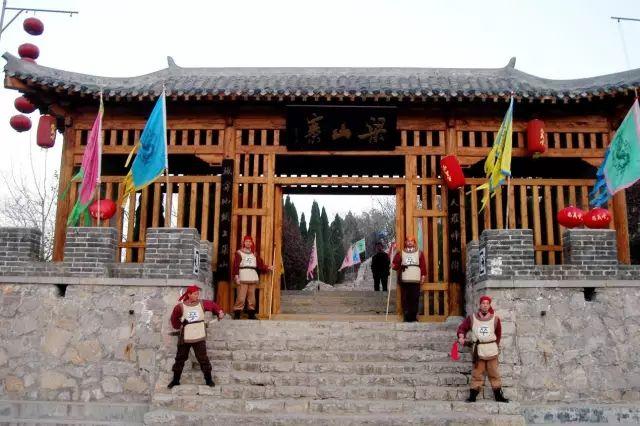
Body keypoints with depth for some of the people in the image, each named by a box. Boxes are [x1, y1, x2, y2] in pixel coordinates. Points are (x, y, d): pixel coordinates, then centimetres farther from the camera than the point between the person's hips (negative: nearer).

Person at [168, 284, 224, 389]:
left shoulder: (202, 304, -5)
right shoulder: (180, 307, -9)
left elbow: (213, 305, 9)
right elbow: (174, 318, 7)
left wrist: (220, 312, -5)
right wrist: (179, 326, 1)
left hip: (199, 337, 0)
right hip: (185, 338, 0)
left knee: (203, 358, 4)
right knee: (180, 358, 11)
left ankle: (208, 379, 18)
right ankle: (175, 380, 25)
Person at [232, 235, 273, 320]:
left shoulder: (254, 254, 19)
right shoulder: (239, 253, 5)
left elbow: (260, 264, 15)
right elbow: (236, 265, -3)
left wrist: (267, 268, 2)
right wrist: (236, 276, -12)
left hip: (253, 277, 5)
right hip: (243, 278, -5)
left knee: (252, 297, 5)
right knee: (241, 297, -10)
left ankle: (251, 314, 11)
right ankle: (237, 314, -6)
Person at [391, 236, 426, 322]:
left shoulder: (419, 253, 10)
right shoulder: (401, 253, 11)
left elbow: (423, 265, 5)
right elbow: (396, 264, 6)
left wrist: (423, 276, -3)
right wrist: (394, 266, -14)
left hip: (416, 280, 0)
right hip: (404, 280, 0)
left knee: (415, 299, 0)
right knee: (405, 299, 1)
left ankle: (414, 316, 8)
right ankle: (407, 317, 7)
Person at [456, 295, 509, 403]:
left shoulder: (495, 319, 5)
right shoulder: (471, 318, 2)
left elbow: (498, 334, 14)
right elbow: (462, 328, 5)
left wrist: (496, 345, 11)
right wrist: (461, 337, -12)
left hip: (492, 350, 1)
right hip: (478, 351, -1)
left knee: (494, 374, 8)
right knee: (477, 374, 2)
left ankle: (498, 395, 17)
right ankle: (472, 396, 7)